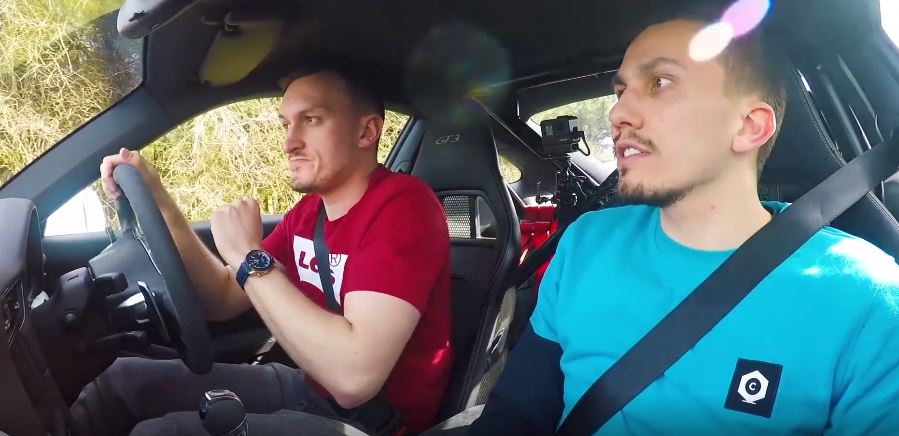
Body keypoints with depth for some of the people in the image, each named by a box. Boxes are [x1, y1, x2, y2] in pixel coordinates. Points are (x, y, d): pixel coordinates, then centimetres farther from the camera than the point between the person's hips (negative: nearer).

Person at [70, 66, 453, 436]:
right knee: (124, 377, 7)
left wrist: (249, 258, -25)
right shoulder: (309, 212, 6)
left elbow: (354, 377, -34)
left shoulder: (403, 205, -23)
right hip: (307, 388, 8)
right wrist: (158, 204, -4)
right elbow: (223, 300, 8)